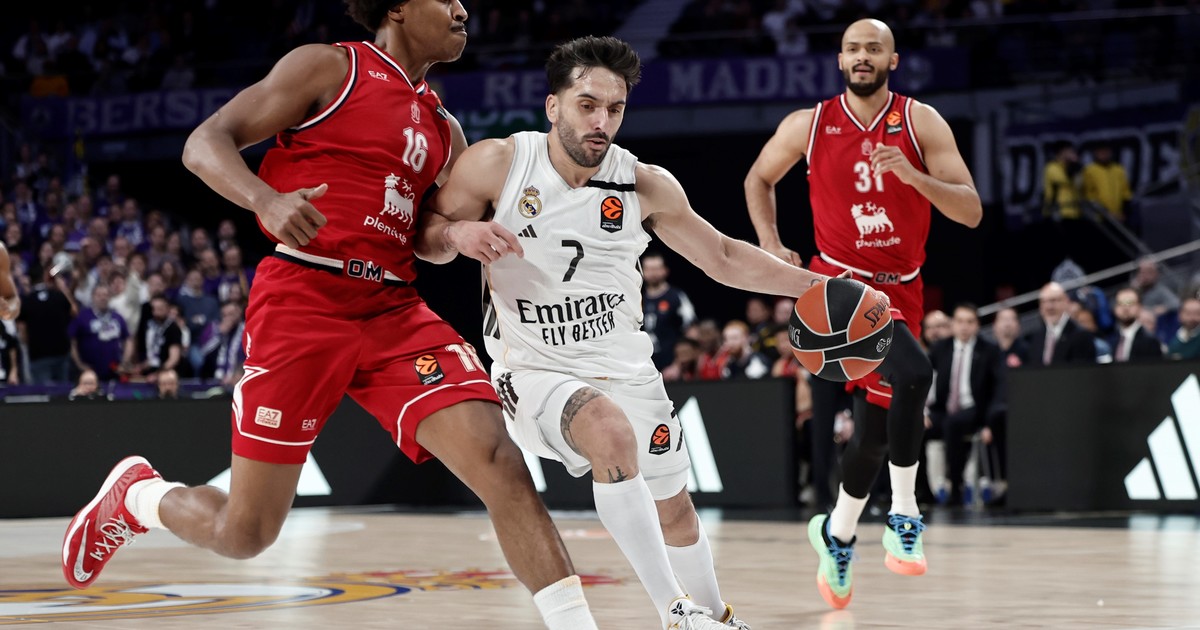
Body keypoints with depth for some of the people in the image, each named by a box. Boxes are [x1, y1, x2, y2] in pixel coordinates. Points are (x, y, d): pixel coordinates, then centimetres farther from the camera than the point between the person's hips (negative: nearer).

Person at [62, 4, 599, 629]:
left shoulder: (443, 128, 19)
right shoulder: (330, 68, 1)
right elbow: (204, 143, -4)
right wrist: (265, 199, -24)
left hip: (396, 312, 5)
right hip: (303, 299, -5)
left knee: (499, 462, -18)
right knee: (245, 533, 2)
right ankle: (135, 494, 34)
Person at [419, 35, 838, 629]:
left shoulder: (646, 187, -6)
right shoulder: (497, 163, -13)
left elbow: (723, 257, 5)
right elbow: (424, 238, -3)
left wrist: (814, 285, -3)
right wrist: (458, 234, -26)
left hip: (626, 370, 4)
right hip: (536, 371, -4)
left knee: (674, 507, 16)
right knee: (611, 430, -34)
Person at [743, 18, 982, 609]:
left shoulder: (921, 122, -5)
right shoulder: (808, 126, -3)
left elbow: (971, 211, -10)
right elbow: (758, 179, 16)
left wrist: (913, 175, -26)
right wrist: (770, 244, 1)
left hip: (899, 293, 3)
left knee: (875, 429, 9)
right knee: (912, 375, -30)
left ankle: (837, 533, 34)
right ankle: (904, 516, -18)